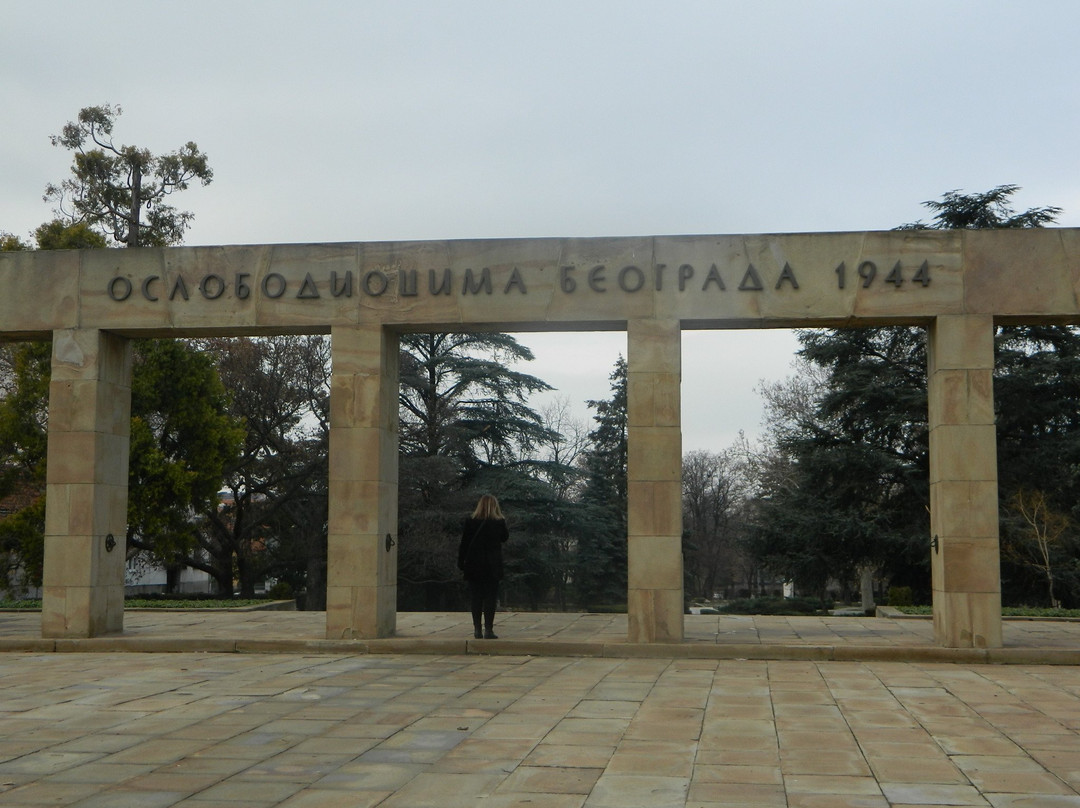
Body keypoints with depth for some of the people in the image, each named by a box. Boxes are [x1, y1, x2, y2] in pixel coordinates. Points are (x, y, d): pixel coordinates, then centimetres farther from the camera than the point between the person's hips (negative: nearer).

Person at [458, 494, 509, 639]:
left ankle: (477, 630, 8)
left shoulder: (470, 522, -2)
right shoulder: (499, 522, -5)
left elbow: (464, 544, -1)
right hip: (492, 567, -2)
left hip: (474, 566, 2)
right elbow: (505, 537, 13)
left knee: (476, 598, 8)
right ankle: (488, 630, -4)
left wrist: (461, 562, 6)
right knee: (490, 598, 1)